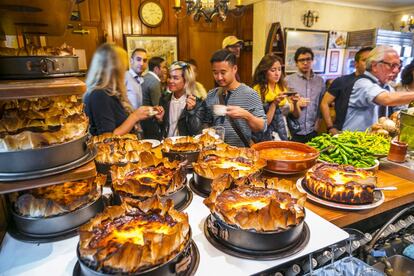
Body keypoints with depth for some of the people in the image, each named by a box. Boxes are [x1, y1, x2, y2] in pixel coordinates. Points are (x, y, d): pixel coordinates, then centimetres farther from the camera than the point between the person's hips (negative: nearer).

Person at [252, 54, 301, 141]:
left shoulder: (283, 88, 6)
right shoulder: (258, 90, -12)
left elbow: (296, 115, 9)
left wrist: (295, 103, -9)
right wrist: (274, 104, -20)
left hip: (283, 136, 4)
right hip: (267, 138, -4)